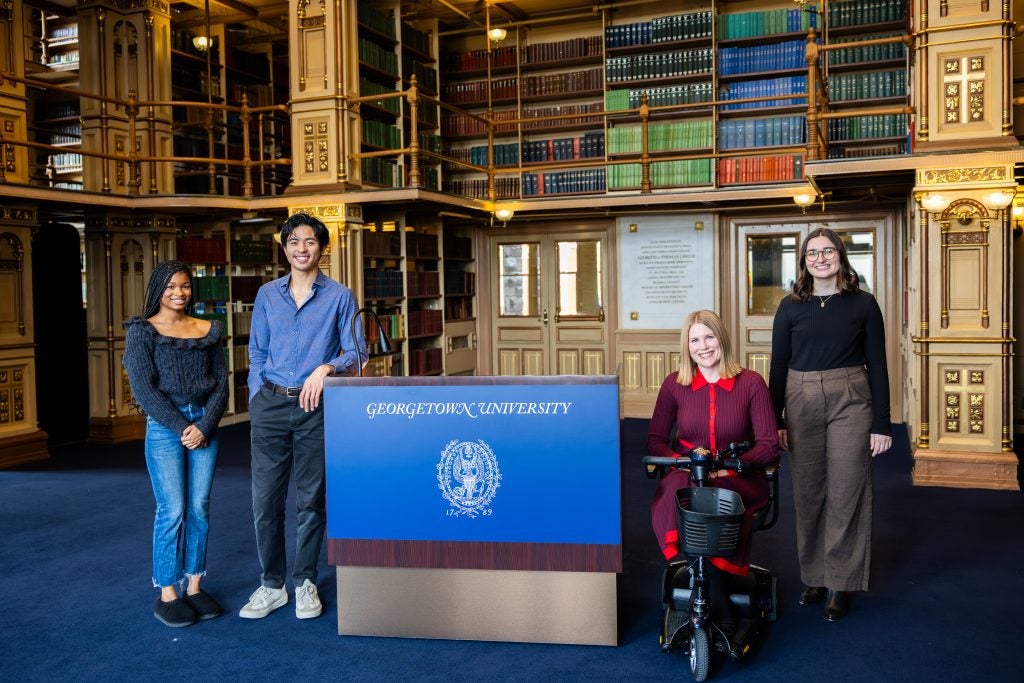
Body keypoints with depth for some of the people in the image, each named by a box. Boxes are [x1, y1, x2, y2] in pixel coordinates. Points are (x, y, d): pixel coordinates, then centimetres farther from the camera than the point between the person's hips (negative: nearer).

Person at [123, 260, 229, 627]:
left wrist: (204, 424, -7)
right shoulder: (142, 331, 0)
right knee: (172, 511, -3)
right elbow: (142, 387, -7)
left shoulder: (209, 330, 10)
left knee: (199, 509, 6)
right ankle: (166, 594, 8)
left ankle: (194, 586, 17)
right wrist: (181, 426, -12)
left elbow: (221, 383, 7)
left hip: (204, 423, 4)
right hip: (164, 426, -4)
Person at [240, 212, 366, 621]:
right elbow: (257, 353, 13)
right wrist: (257, 403, 5)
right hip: (271, 405, 2)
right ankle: (271, 585, 16)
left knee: (311, 499, 6)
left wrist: (326, 368, -19)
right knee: (265, 498, 2)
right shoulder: (267, 295, 10)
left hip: (315, 407, -2)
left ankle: (305, 583, 21)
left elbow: (356, 352, -1)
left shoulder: (339, 296, 2)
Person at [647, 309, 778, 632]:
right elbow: (655, 440, 7)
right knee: (676, 491, -37)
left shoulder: (751, 383, 0)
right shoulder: (674, 384, 5)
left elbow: (768, 446, -2)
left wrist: (732, 464, -20)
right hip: (687, 476, 1)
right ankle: (720, 606, -31)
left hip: (738, 481, -1)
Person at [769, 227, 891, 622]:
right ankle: (814, 576, 23)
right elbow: (778, 366, 6)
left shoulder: (863, 304, 1)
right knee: (807, 493, 9)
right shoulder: (791, 307, 4)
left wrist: (882, 424, -2)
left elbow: (877, 365, 2)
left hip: (850, 404, -1)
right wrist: (775, 421, 3)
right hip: (802, 404, 2)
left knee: (846, 493, 1)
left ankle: (841, 584, 13)